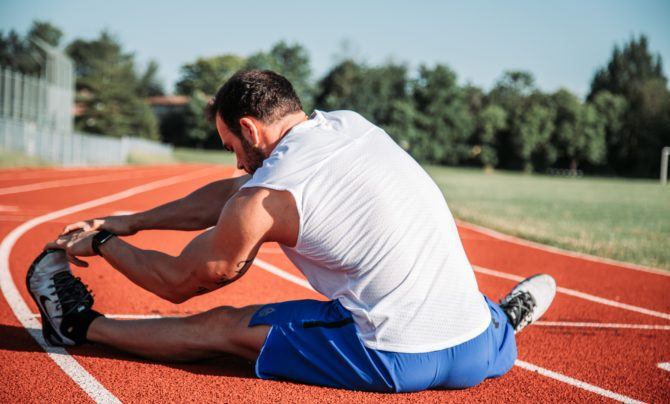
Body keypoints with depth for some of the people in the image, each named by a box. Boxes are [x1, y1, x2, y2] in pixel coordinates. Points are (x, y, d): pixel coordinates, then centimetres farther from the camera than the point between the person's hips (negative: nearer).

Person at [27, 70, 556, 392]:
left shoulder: (264, 198, -9)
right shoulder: (352, 124, 10)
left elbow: (178, 282, 8)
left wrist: (103, 243, 25)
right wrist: (129, 222, 25)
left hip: (397, 363, -5)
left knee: (221, 326, 10)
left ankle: (82, 325, 27)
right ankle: (499, 318, 36)